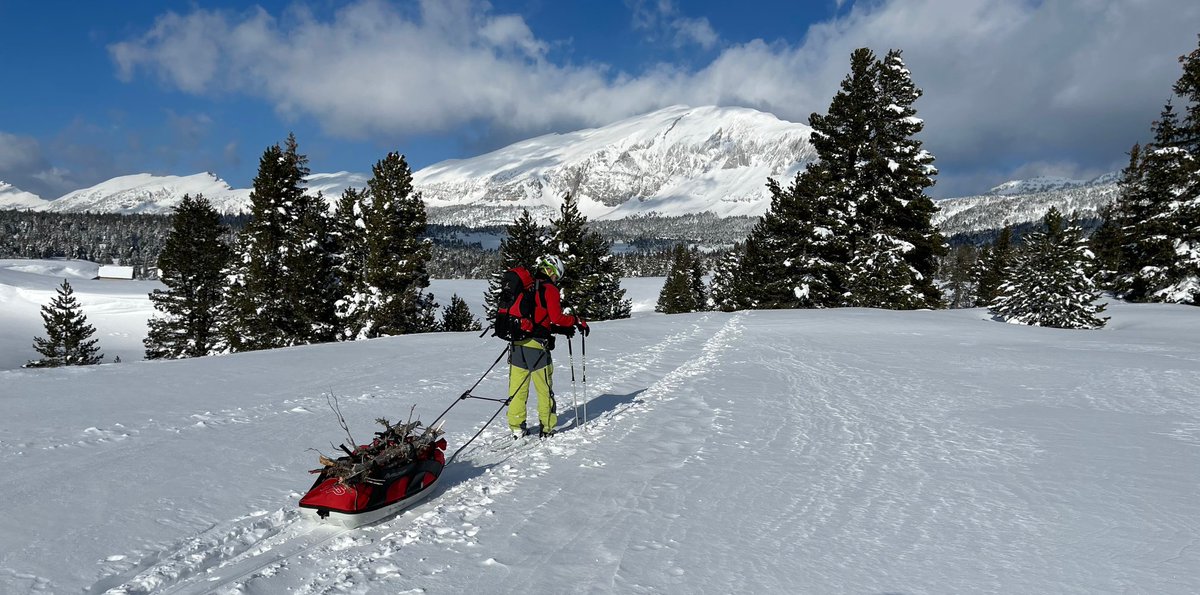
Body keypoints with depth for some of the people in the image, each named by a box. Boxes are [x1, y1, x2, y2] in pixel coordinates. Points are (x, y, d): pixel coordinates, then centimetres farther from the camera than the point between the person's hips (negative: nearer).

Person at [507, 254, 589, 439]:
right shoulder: (549, 289, -4)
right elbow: (556, 317, -15)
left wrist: (559, 329, 22)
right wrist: (577, 321, 0)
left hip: (517, 343, 6)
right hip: (536, 344, -6)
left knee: (517, 387, 9)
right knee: (544, 389, 6)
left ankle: (517, 427, 13)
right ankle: (547, 426, 13)